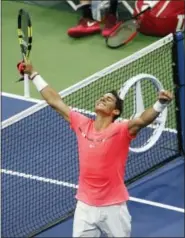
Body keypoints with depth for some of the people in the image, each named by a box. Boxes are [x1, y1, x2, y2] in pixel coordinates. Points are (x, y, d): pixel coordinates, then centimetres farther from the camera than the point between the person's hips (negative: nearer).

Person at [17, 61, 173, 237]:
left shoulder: (120, 130, -12)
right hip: (85, 206, 4)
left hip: (113, 207, -4)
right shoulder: (82, 125, 0)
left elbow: (142, 120, -32)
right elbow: (55, 101, 10)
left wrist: (161, 103, -50)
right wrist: (33, 74, 15)